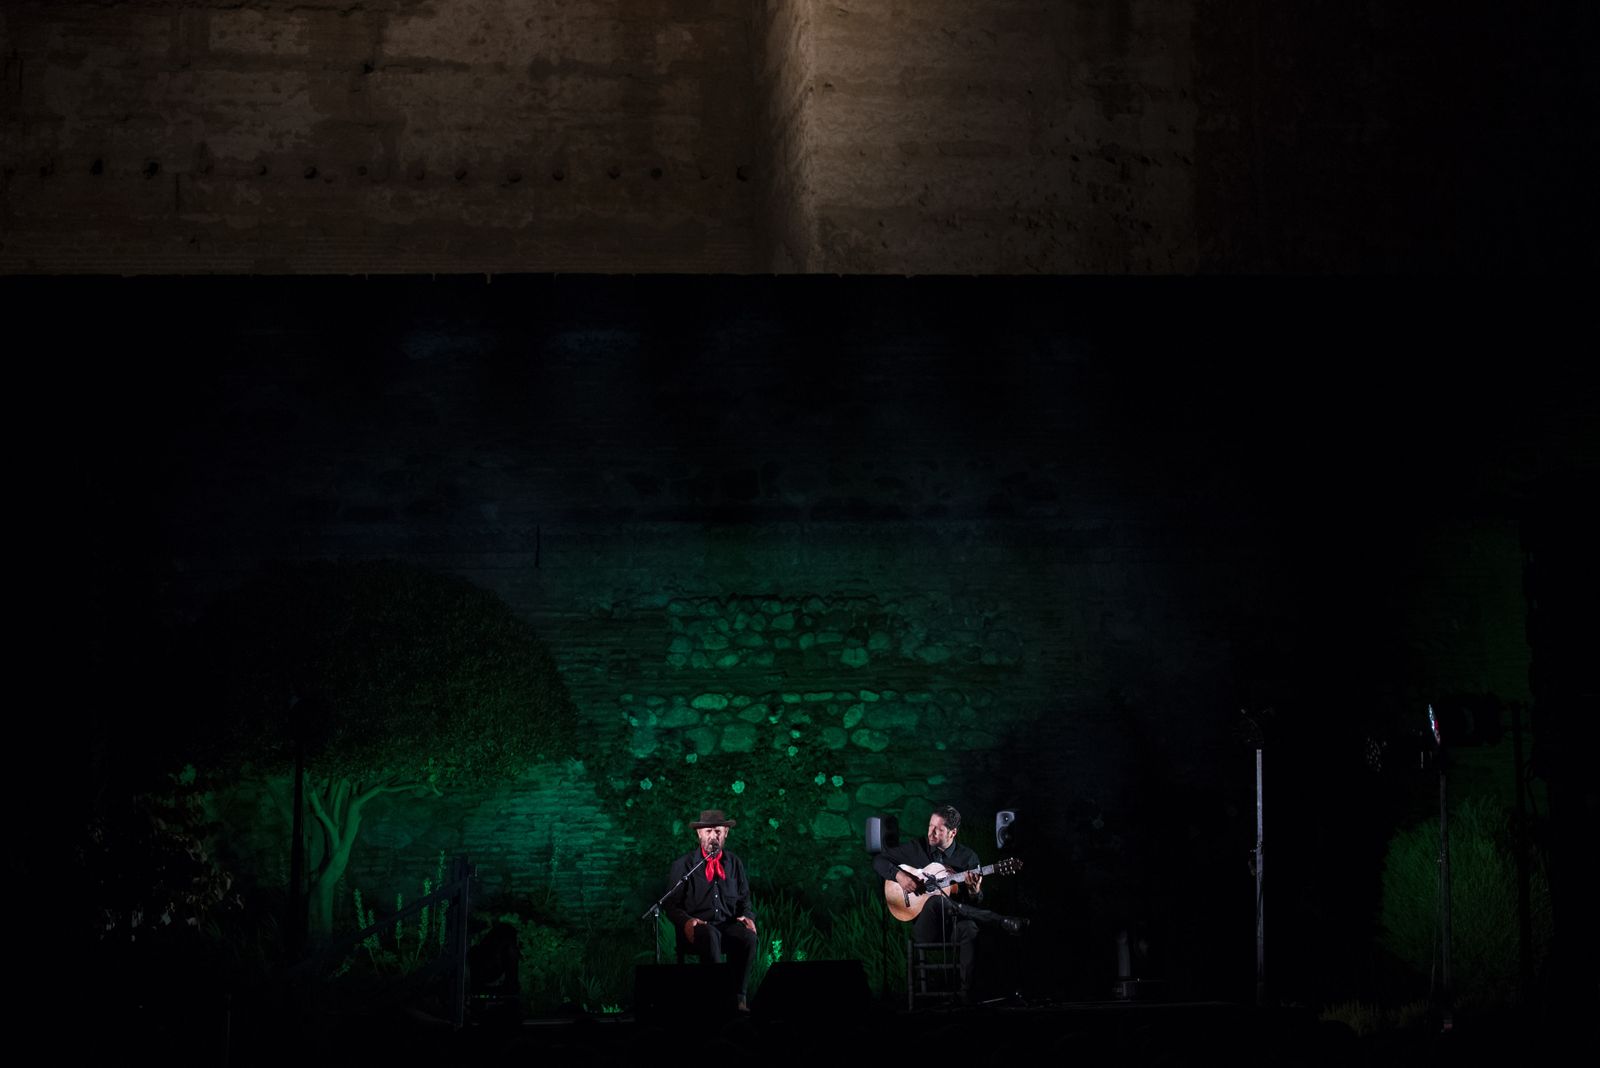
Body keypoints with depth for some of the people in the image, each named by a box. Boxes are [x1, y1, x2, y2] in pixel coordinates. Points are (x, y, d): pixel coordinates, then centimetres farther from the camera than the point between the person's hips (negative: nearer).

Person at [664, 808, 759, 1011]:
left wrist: (748, 917, -5)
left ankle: (740, 997, -29)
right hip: (698, 927, -3)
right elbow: (672, 905, 5)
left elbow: (745, 901, 19)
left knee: (749, 937, -33)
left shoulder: (735, 864, 18)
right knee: (710, 936, -39)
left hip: (729, 924, 3)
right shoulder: (682, 865, 8)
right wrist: (686, 922, -16)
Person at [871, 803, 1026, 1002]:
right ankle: (1002, 923, -36)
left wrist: (974, 892, -15)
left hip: (953, 924, 0)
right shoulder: (915, 848, 8)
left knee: (969, 930, -38)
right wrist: (899, 875, -9)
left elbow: (976, 904, 10)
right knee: (936, 901, -37)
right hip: (924, 925, 0)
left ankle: (968, 994, -39)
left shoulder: (968, 858, 9)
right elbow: (879, 860, 10)